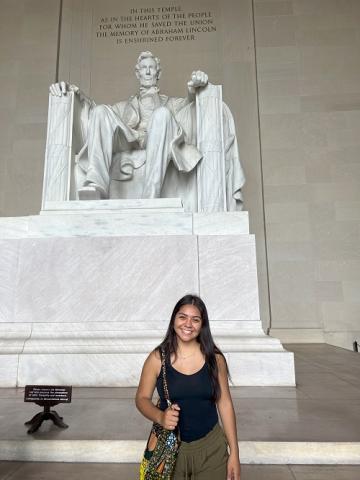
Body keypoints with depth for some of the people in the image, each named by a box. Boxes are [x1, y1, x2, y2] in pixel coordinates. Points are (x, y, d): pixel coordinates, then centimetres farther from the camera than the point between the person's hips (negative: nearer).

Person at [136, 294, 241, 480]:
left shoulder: (215, 358, -8)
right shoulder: (157, 358, -10)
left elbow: (225, 404, -2)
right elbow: (142, 398, -1)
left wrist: (234, 453, 0)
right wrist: (160, 417, -21)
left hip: (211, 449, 1)